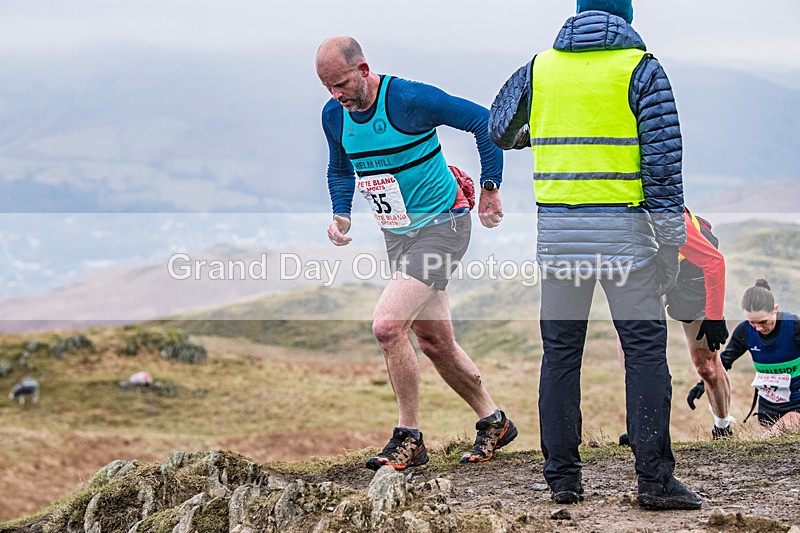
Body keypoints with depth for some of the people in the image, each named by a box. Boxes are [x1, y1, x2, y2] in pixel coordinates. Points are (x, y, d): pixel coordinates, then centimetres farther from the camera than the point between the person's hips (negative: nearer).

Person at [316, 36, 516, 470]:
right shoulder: (334, 115, -1)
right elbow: (341, 169, 18)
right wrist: (340, 214, 1)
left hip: (442, 226, -8)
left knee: (387, 325, -20)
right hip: (397, 235, 8)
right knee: (434, 341, 12)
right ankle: (493, 422, 31)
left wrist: (490, 188, -10)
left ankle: (408, 439, -8)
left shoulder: (410, 99, -22)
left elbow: (484, 121, -14)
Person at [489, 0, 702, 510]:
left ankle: (563, 477, 10)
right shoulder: (641, 68, -3)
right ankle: (655, 478, -3)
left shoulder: (540, 67, 7)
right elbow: (663, 157, -8)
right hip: (623, 228, -3)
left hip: (558, 228, 3)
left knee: (561, 351, 9)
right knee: (646, 348, 0)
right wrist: (670, 242, -4)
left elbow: (499, 129, 21)